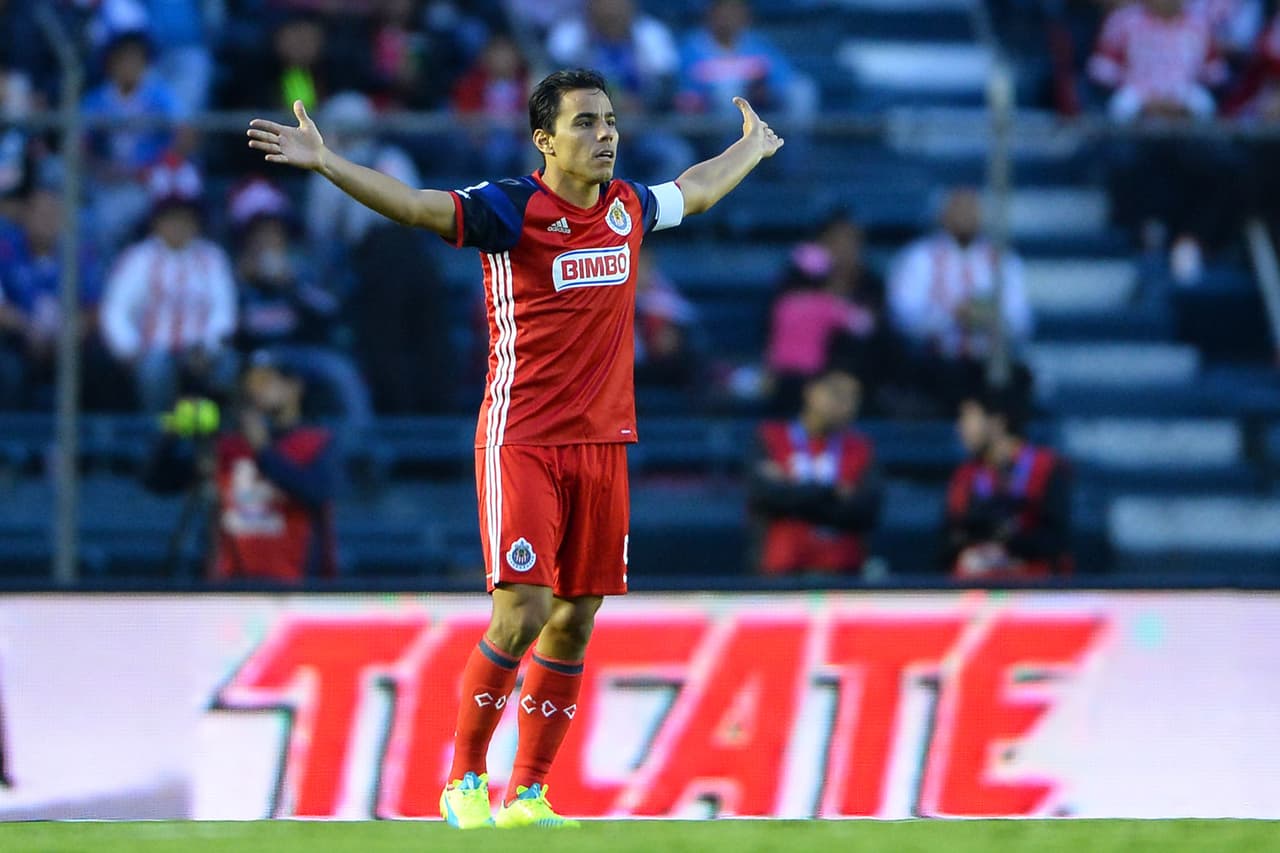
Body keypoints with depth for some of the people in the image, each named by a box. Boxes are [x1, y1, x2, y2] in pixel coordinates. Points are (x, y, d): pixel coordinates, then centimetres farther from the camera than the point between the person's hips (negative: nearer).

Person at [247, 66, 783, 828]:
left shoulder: (630, 207, 9)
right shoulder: (511, 209, -9)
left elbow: (695, 191, 31)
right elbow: (415, 205, -22)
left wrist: (753, 149, 46)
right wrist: (325, 163, -35)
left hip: (602, 444, 6)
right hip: (521, 442, -6)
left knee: (574, 623, 5)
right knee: (521, 615, -14)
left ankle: (529, 795, 14)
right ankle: (465, 784, 2)